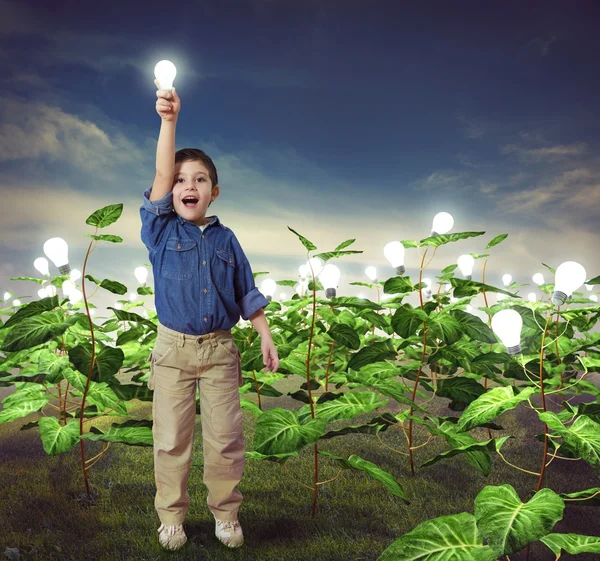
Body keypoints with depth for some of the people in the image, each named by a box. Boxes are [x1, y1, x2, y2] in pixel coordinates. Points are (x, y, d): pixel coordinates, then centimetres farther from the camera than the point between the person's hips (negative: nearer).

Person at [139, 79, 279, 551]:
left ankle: (227, 514, 24)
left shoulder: (226, 239, 6)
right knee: (172, 439, 7)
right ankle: (171, 517, 24)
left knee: (226, 438, 5)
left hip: (220, 349, 1)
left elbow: (247, 294, 9)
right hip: (173, 348, -1)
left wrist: (265, 336, 5)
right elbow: (161, 176, -15)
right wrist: (168, 119, -24)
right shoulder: (162, 230, 0)